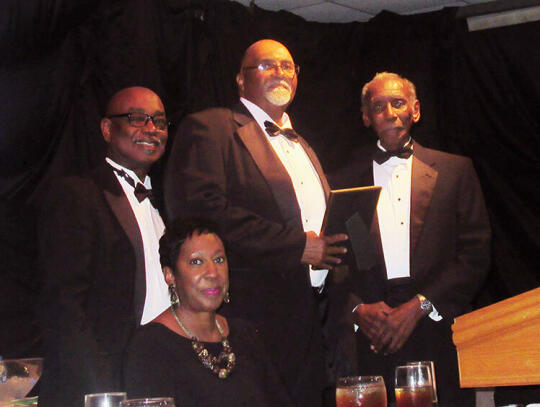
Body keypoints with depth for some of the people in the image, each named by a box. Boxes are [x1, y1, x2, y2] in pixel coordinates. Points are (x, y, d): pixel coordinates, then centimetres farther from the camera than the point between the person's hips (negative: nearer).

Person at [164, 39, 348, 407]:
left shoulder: (302, 146, 24)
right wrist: (295, 245, -15)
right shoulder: (209, 128, -2)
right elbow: (200, 210, -17)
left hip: (306, 322, 8)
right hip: (250, 321, -7)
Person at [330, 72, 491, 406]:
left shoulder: (455, 170, 9)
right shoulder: (345, 180, 11)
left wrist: (420, 306, -7)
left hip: (438, 336, 0)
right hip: (372, 342, 0)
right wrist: (358, 309, -8)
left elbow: (476, 254, 2)